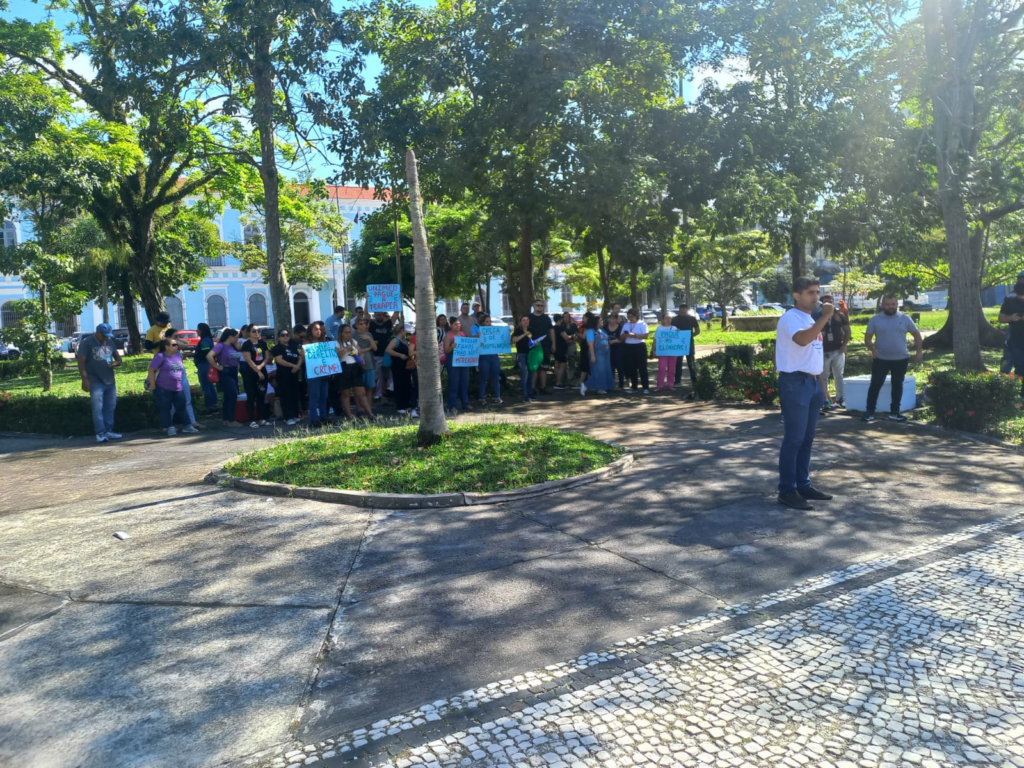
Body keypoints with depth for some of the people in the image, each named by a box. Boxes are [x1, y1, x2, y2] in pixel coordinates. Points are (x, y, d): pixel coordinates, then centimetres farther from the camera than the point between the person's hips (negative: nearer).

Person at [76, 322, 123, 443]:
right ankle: (100, 433, -8)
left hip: (110, 381, 6)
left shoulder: (110, 342, 13)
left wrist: (115, 363, -5)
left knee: (110, 408, 8)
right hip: (95, 382, -6)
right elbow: (81, 362, -9)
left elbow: (118, 358, 20)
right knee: (98, 408, -7)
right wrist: (85, 380, -16)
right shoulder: (86, 342, -5)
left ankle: (109, 431, 16)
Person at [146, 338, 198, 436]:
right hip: (163, 388, -6)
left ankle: (187, 426, 17)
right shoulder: (160, 356, -12)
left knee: (181, 407, 9)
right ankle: (170, 428, 7)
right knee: (165, 408, 2)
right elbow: (151, 370, -13)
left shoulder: (178, 354, 7)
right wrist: (152, 384, -15)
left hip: (178, 388, 6)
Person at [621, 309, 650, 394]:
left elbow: (645, 335, -14)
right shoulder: (626, 325, 14)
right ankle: (634, 387, 17)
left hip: (640, 347, -5)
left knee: (642, 367, -5)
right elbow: (622, 337, 13)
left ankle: (646, 387, -3)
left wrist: (634, 335, -22)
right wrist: (625, 335, -10)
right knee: (631, 368, 8)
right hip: (629, 347, 6)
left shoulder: (642, 324, -3)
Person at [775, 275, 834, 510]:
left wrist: (820, 385, 20)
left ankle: (803, 485, 22)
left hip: (812, 382, 9)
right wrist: (825, 317, -29)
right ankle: (787, 490, -1)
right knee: (794, 438, -7)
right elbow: (801, 339, -32)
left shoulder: (810, 320, 18)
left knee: (807, 438, 13)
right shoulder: (790, 318, -11)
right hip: (795, 383, -9)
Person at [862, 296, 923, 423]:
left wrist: (920, 351, -1)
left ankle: (894, 412, 18)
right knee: (875, 384, -3)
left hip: (901, 359, 2)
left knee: (897, 385, 9)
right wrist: (872, 349, -18)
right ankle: (870, 412, 3)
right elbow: (867, 338, 0)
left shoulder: (905, 318, 2)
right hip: (881, 359, -2)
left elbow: (916, 334, 8)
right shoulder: (875, 320, 0)